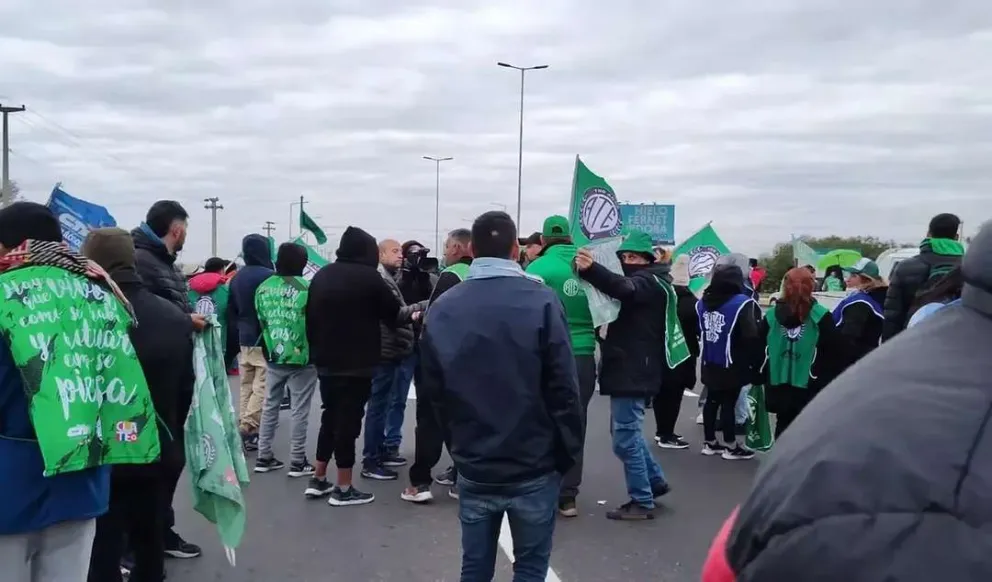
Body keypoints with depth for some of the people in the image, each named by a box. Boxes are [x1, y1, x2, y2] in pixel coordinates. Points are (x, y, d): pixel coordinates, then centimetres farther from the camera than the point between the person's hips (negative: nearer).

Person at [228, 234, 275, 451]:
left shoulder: (237, 277, 9)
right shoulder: (268, 276, -15)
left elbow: (231, 309, 14)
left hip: (245, 339, 8)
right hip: (266, 339, -8)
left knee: (246, 387, 13)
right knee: (261, 387, -5)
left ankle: (244, 427, 15)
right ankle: (248, 429, -10)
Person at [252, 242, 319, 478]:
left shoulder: (263, 288, 3)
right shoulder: (306, 289, -15)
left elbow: (261, 321, 9)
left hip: (274, 356, 6)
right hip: (301, 358, -5)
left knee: (270, 406, 15)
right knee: (300, 410, 3)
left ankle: (264, 457, 21)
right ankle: (298, 461, 8)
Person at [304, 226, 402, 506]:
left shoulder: (321, 275, 8)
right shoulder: (369, 277, -12)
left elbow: (310, 317, 10)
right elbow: (393, 313, -2)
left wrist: (317, 349, 17)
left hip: (326, 361, 7)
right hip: (356, 363, -7)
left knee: (330, 417, 17)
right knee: (348, 420, -1)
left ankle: (318, 480, 23)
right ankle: (343, 489, 4)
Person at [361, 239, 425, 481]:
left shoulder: (388, 278, 19)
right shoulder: (380, 279, -13)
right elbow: (394, 313, -19)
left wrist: (411, 314, 5)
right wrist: (420, 307, -19)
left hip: (392, 350, 10)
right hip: (385, 351, -10)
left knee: (383, 404, 16)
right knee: (378, 405, -5)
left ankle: (381, 451, 26)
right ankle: (371, 461, 0)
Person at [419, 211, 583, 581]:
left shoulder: (441, 310, 1)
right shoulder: (541, 302, -11)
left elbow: (434, 393, 4)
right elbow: (563, 389, -12)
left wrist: (458, 447, 13)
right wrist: (568, 453, -1)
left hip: (473, 470, 3)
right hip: (534, 468, -3)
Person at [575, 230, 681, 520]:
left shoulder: (649, 282, -12)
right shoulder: (646, 282, 23)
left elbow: (625, 289, -35)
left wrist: (591, 269, -54)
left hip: (632, 371, -11)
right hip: (632, 368, 11)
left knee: (625, 437, -6)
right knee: (627, 431, 21)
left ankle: (642, 501, 3)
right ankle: (655, 481, 32)